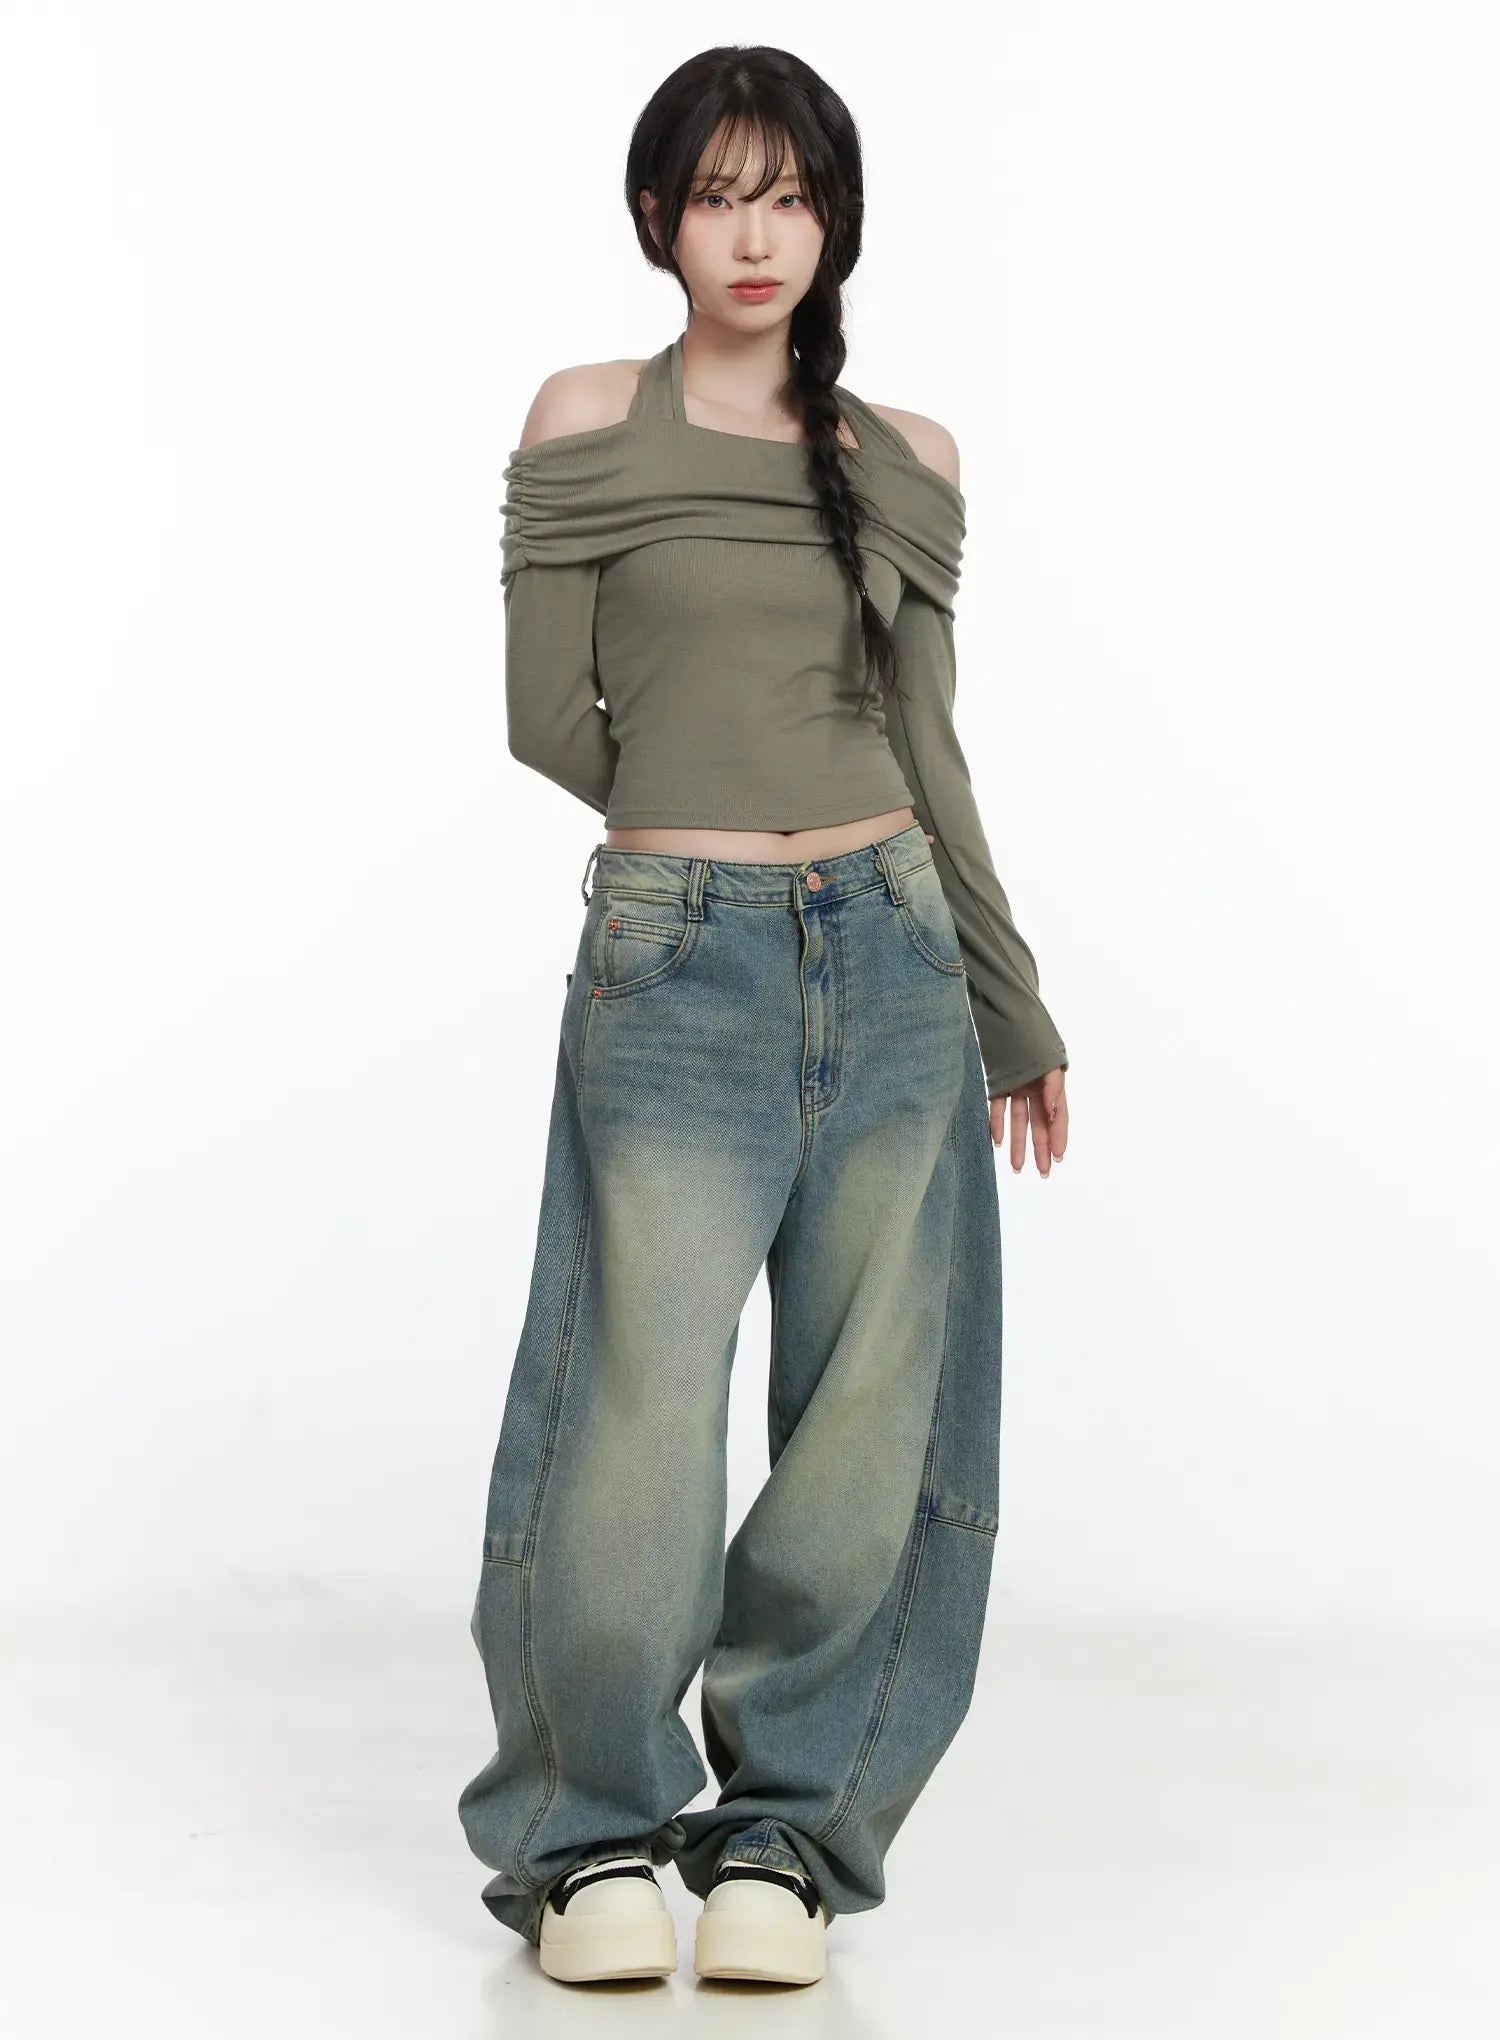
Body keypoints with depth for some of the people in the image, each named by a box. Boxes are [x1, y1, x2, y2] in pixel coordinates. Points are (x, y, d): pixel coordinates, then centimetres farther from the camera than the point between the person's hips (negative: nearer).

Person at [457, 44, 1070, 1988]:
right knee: (638, 1432, -8)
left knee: (869, 1428, 2)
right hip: (674, 964, -3)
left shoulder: (907, 461, 12)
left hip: (894, 958, 4)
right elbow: (547, 715, 3)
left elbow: (928, 752, 16)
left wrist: (1019, 1013, 18)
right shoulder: (589, 419, 4)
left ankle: (787, 1825, 18)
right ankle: (587, 1829, 13)